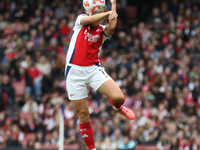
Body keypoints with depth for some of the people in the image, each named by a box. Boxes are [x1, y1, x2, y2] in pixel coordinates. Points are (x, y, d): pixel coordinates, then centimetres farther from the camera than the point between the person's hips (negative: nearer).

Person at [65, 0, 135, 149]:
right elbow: (91, 19, -18)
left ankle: (118, 107, 19)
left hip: (94, 69, 0)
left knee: (118, 96, -21)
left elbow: (112, 27, -19)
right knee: (83, 114, 0)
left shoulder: (103, 30, 5)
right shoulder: (80, 20, 5)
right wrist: (109, 13, -15)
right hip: (74, 72, 0)